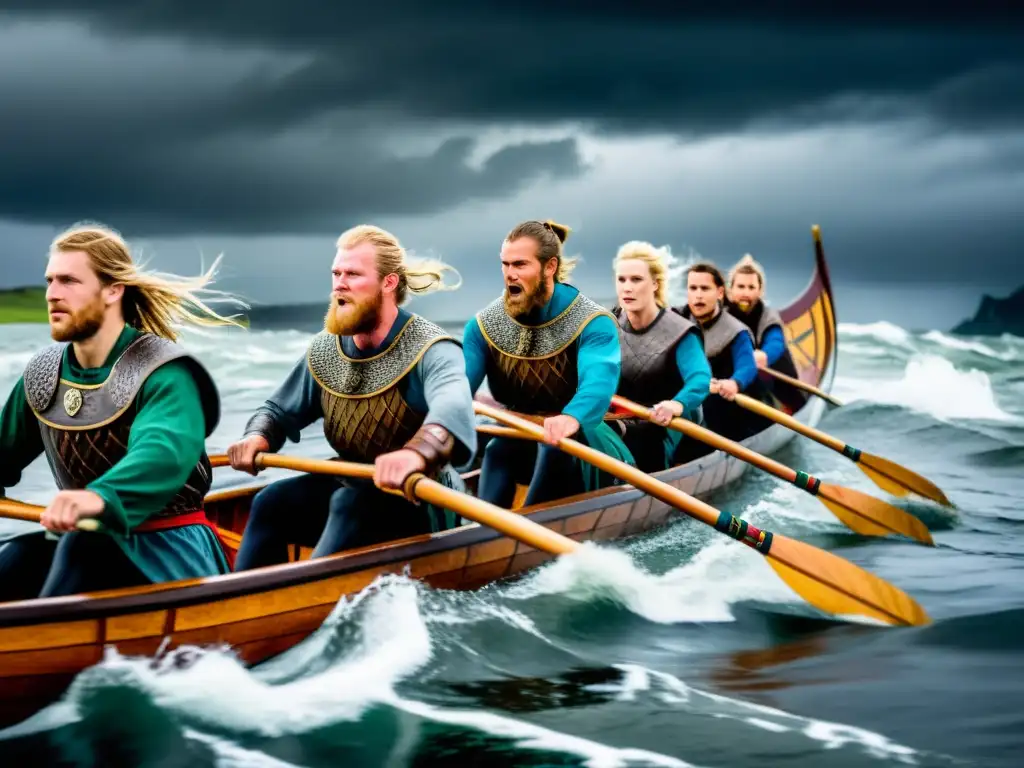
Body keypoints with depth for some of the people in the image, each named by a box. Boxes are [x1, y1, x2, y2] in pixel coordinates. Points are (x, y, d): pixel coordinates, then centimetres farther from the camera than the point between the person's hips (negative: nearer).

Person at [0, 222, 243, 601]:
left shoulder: (166, 375, -17)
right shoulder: (43, 373, 7)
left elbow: (164, 455, -38)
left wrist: (99, 497, -58)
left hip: (171, 547, -6)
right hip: (99, 544, 7)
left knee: (86, 545, -35)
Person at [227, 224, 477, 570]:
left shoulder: (431, 350, -21)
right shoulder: (324, 351, 1)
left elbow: (453, 403, -45)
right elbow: (278, 410, 14)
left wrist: (418, 452, -67)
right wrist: (257, 437, -12)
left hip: (422, 502, -6)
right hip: (352, 486, 6)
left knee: (351, 503, -33)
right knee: (271, 503, -15)